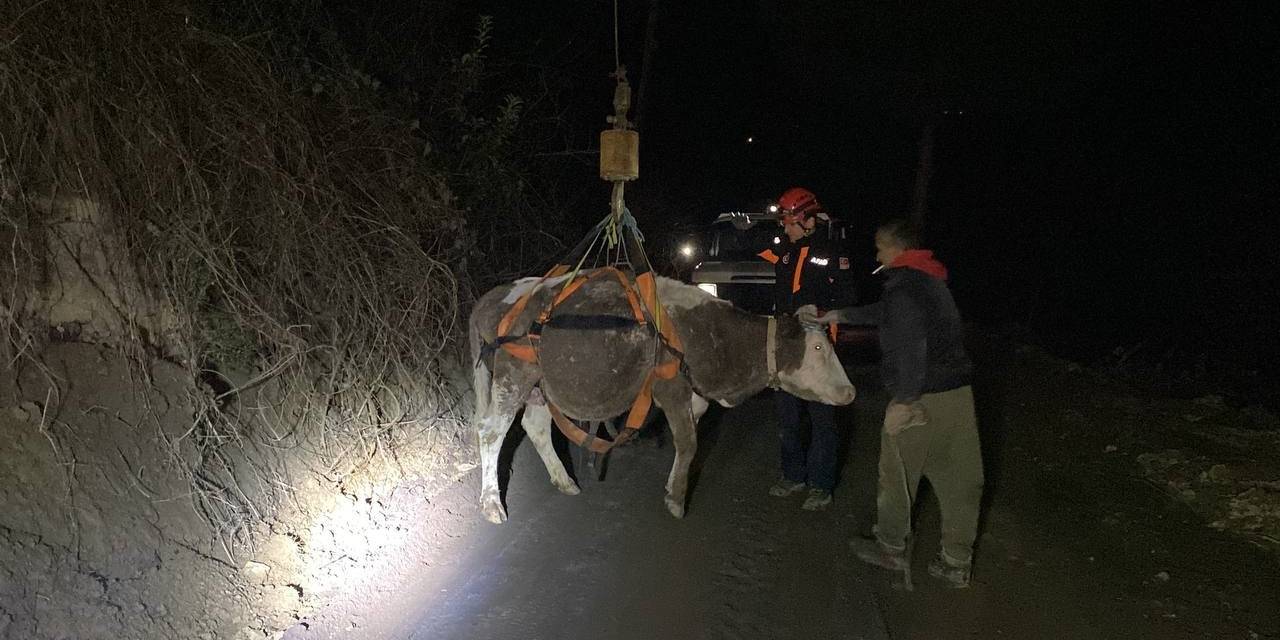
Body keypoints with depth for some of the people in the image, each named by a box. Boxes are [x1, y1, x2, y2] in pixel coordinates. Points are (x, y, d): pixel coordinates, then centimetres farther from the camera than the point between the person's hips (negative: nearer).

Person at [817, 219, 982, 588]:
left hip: (921, 399, -8)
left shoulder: (903, 285, -13)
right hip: (957, 392, 8)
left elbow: (911, 346, -24)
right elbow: (885, 313, 30)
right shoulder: (931, 281, 16)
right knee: (957, 478, 11)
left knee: (897, 475, 10)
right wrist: (841, 316, 37)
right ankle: (957, 563, 20)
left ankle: (892, 548, 26)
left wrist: (903, 400, -22)